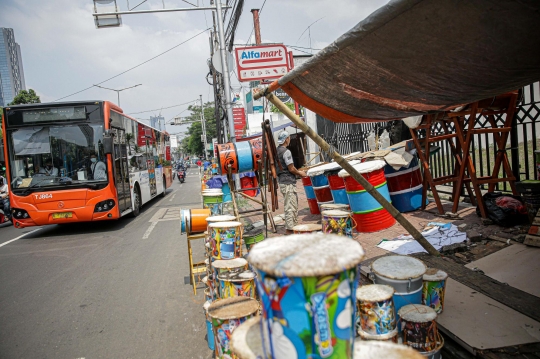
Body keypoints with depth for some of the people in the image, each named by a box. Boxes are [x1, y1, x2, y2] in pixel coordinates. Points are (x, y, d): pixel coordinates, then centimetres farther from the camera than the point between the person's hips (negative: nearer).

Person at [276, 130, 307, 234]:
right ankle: (290, 229, 0)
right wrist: (300, 173, 1)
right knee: (290, 207, -5)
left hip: (282, 182, 10)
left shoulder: (277, 151, 12)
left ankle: (294, 225, 26)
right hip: (288, 183, -10)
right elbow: (291, 168, -18)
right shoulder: (286, 152, -16)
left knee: (294, 206, 18)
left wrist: (298, 172, 18)